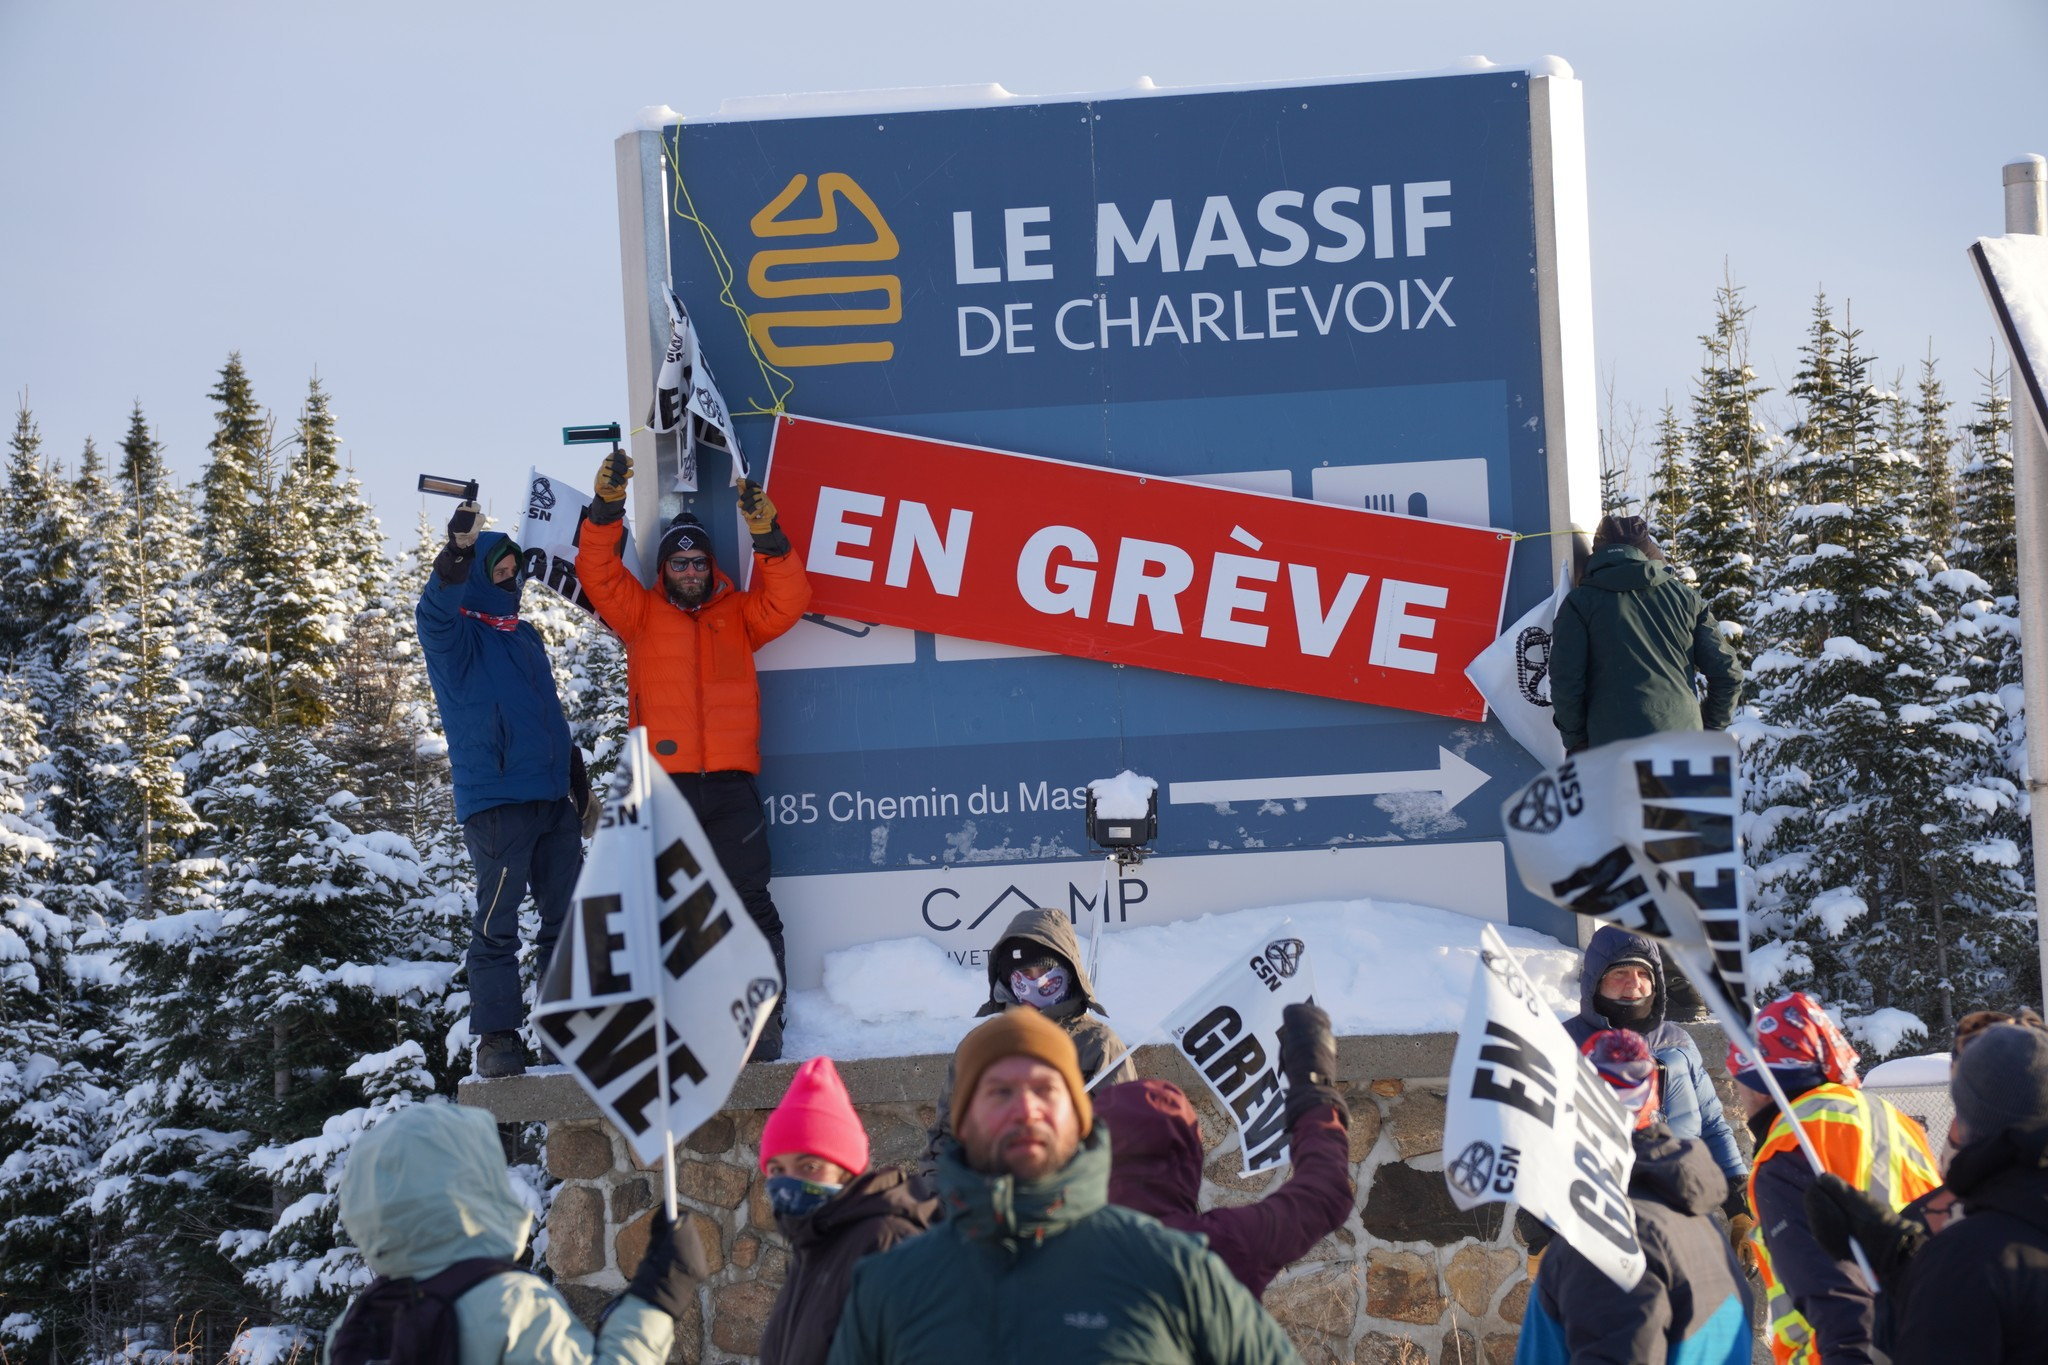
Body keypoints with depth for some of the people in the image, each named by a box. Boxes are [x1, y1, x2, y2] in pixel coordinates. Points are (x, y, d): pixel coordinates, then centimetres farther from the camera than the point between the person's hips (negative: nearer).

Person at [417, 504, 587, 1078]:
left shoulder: (524, 635, 19)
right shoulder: (456, 636, -2)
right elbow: (433, 614, -26)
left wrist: (575, 772, 21)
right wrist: (457, 554, -43)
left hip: (553, 798, 7)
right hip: (495, 801, -7)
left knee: (567, 917, 8)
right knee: (496, 922, -7)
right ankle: (497, 1036, -3)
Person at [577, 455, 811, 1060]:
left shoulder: (737, 614, 16)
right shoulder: (641, 614, 15)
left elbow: (787, 602, 2)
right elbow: (599, 574, 4)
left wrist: (768, 538, -11)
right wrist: (607, 509, -8)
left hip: (731, 782, 0)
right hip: (665, 781, 0)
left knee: (750, 902, -2)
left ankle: (765, 1020, -2)